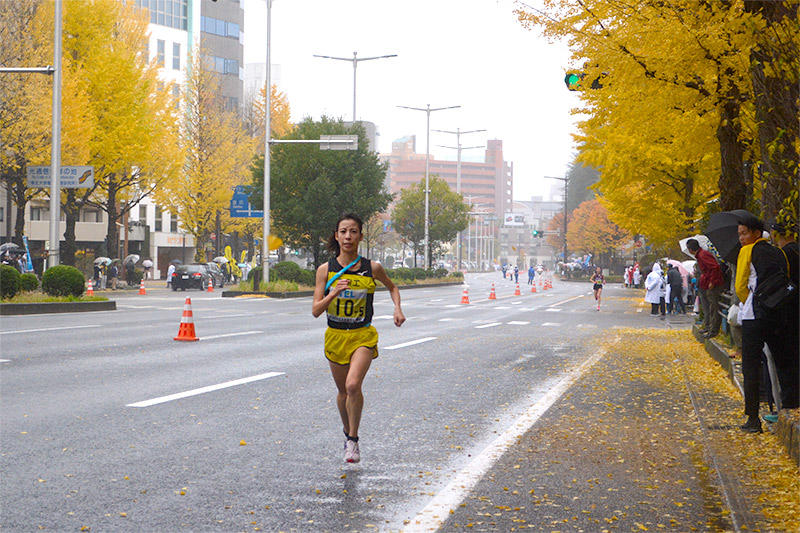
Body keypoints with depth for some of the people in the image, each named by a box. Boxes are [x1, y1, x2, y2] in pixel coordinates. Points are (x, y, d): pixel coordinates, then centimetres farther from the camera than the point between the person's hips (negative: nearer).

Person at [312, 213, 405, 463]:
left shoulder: (372, 268, -4)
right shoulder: (325, 270, -4)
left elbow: (392, 287, 18)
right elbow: (315, 311, -6)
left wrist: (398, 309, 1)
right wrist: (334, 293, -23)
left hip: (363, 336, -2)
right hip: (335, 336, 2)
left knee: (353, 385, -22)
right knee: (343, 391, 13)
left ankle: (353, 440, -7)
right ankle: (348, 432, 40)